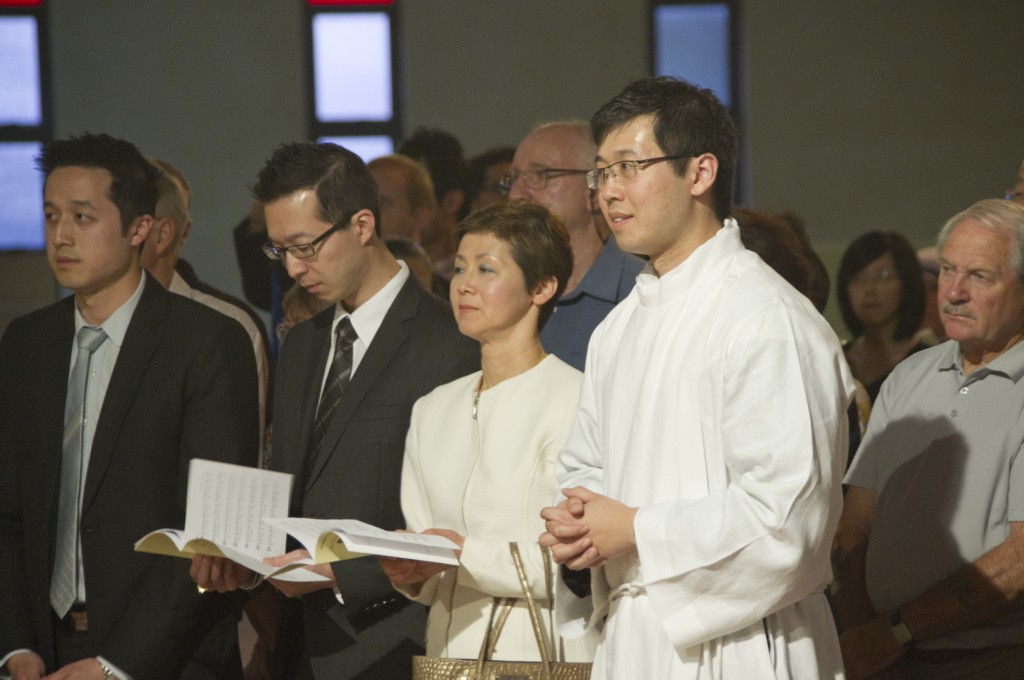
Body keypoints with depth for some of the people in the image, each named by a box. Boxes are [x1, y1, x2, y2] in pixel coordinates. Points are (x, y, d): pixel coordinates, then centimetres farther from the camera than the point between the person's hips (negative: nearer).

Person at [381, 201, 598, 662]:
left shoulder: (573, 400, -8)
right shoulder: (434, 409, 14)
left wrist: (469, 555, -17)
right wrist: (408, 571, -6)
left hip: (542, 656, -7)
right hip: (450, 649, 7)